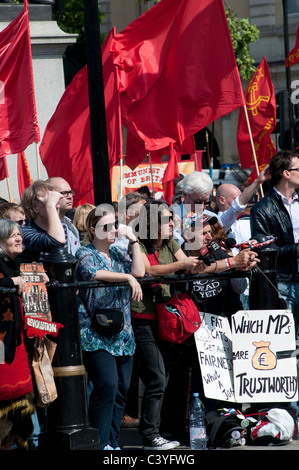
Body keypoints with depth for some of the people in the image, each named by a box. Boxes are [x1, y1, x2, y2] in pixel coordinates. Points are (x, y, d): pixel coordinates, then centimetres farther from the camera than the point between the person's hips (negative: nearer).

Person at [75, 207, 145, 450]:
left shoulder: (116, 254, 17)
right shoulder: (85, 254, -1)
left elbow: (139, 271, 3)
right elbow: (92, 273, -22)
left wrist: (134, 241, 3)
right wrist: (127, 277, -23)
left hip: (122, 334, 7)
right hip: (96, 335, -7)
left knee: (122, 388, 6)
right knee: (107, 385, -18)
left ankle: (112, 441, 13)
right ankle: (100, 442, -13)